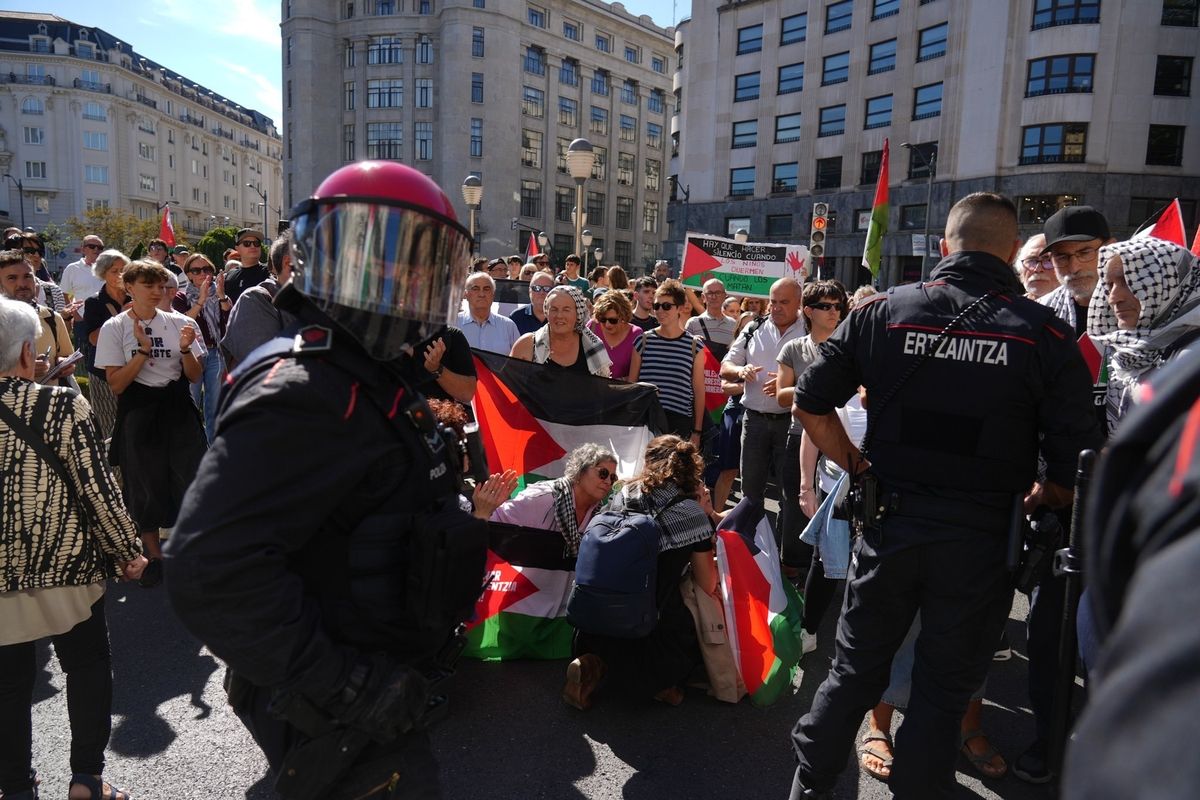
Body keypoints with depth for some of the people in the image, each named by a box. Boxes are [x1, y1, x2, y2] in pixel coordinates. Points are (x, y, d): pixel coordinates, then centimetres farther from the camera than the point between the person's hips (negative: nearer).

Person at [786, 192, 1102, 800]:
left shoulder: (882, 310, -4)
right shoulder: (1043, 333, -8)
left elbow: (810, 404, -3)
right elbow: (1077, 460, -8)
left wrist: (859, 466, 7)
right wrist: (1037, 500, 11)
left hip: (889, 522, 2)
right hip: (981, 538, -1)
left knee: (855, 669, 19)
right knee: (943, 690, 16)